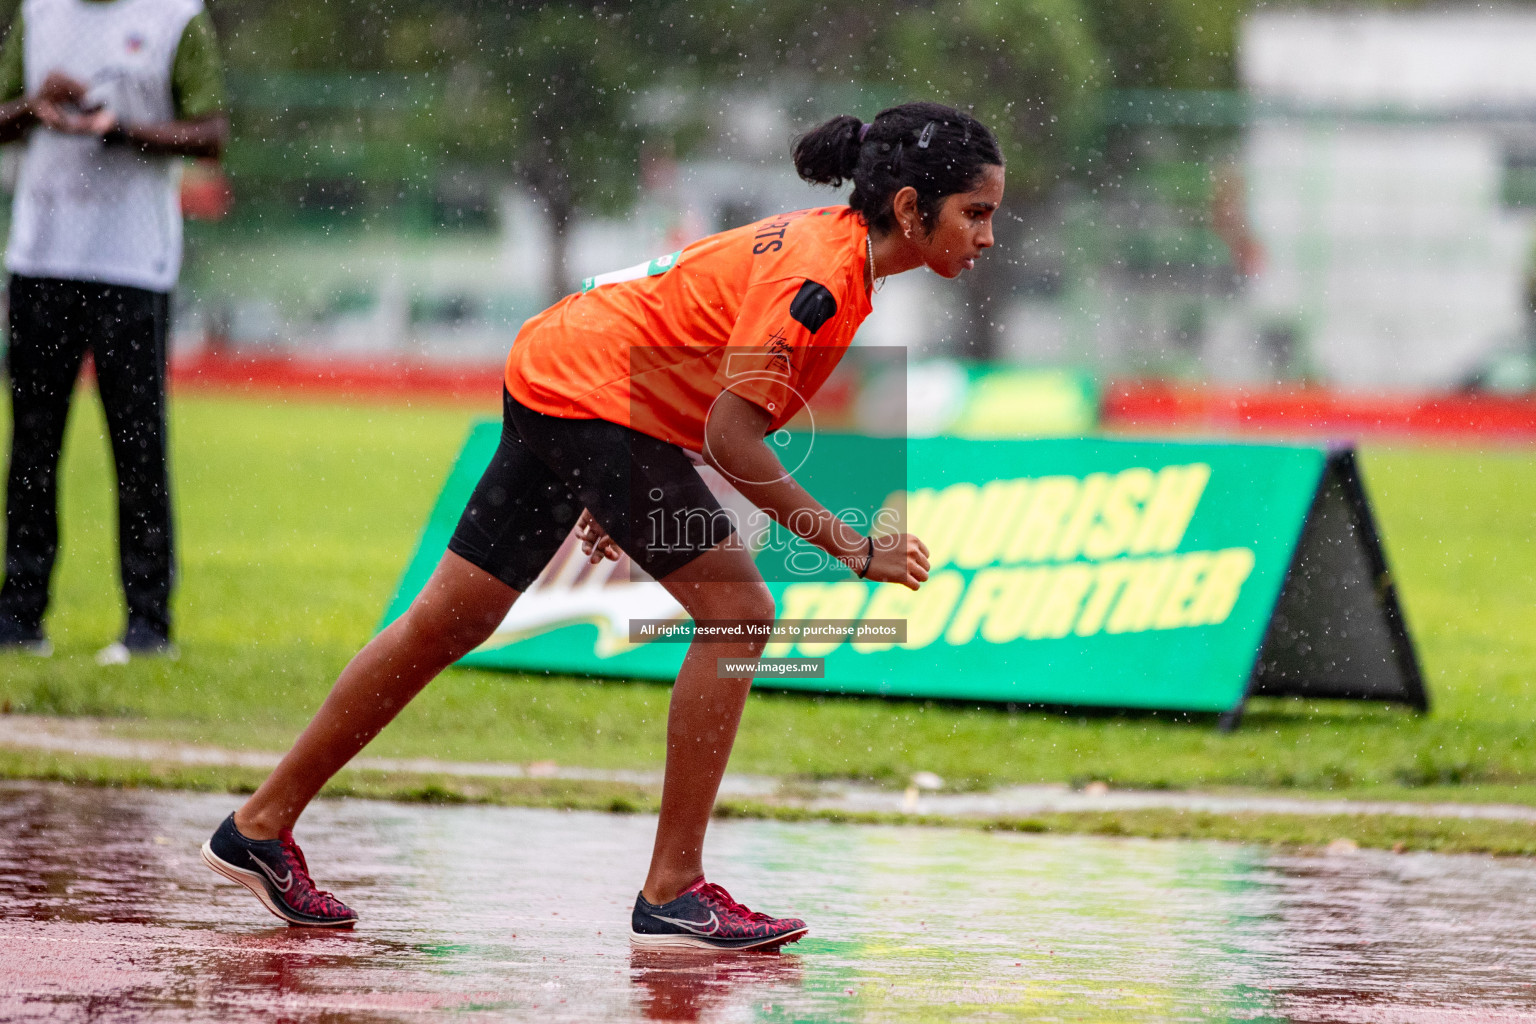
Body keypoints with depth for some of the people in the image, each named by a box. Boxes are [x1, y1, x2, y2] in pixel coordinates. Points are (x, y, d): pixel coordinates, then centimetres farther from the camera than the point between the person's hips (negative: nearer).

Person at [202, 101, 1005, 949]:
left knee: (449, 624, 14)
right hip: (588, 389, -10)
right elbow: (729, 439, -27)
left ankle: (260, 827, 21)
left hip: (553, 376, 10)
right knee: (737, 610, -13)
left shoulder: (828, 245, 9)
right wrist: (853, 550, -22)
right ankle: (670, 894, -10)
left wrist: (621, 484, 25)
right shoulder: (817, 274, -22)